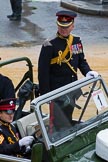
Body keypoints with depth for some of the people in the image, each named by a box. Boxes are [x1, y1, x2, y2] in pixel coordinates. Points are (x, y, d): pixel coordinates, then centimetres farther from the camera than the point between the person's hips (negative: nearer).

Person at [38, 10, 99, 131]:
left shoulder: (76, 42, 4)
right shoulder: (50, 46, -17)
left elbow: (81, 61, 15)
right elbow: (43, 72, -15)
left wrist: (88, 72, -8)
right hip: (56, 91, -6)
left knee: (68, 119, 20)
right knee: (56, 121, 0)